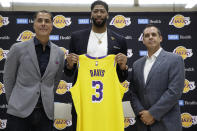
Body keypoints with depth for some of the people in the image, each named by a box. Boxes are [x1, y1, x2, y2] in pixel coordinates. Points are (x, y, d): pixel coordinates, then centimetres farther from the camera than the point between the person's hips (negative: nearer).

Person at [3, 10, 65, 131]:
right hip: (20, 112, -2)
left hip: (46, 113, 2)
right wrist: (14, 102, 11)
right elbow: (8, 79, 6)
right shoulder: (18, 48, -3)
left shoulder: (59, 53, 4)